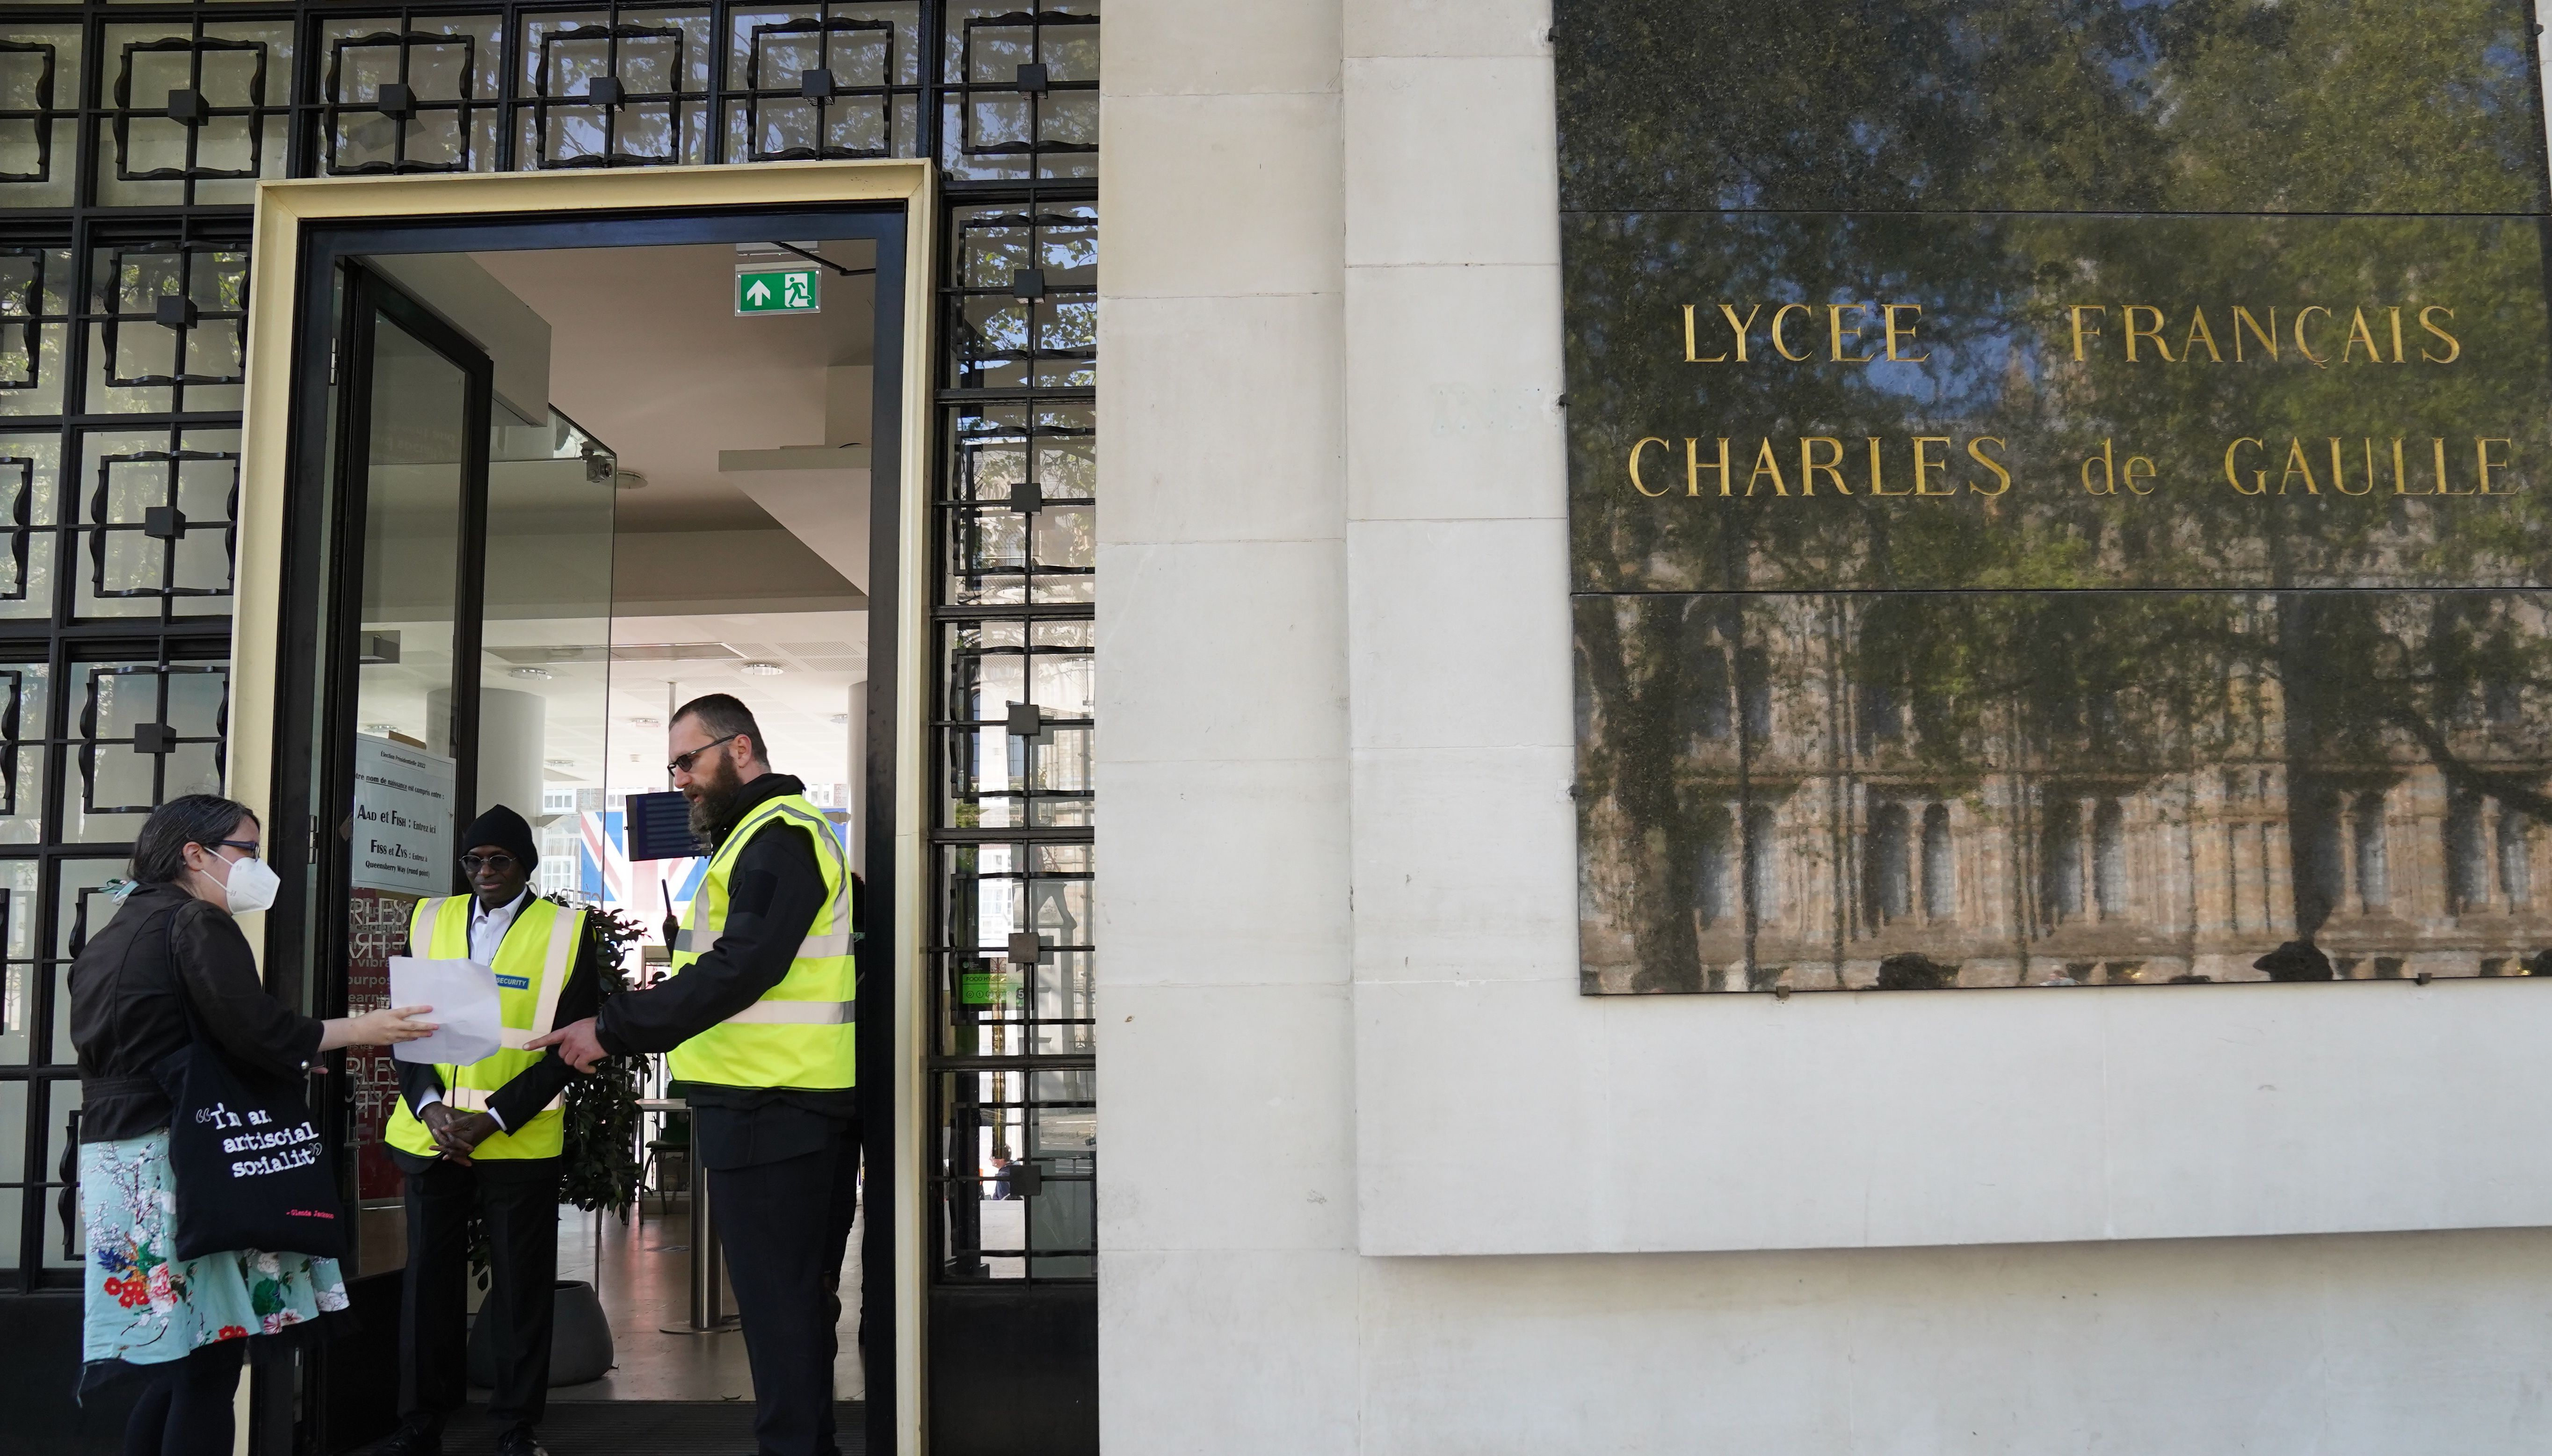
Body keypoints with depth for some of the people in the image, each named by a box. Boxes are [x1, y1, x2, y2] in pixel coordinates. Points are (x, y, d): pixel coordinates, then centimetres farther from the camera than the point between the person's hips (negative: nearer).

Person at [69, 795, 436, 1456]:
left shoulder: (110, 936, 19)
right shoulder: (198, 924, -8)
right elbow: (253, 1028, -19)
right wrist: (363, 1030, -8)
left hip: (114, 1158, 9)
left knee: (180, 1359, 11)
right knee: (210, 1360, -6)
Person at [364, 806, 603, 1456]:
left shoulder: (568, 933, -2)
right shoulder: (431, 920, 9)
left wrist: (491, 1118, -13)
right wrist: (431, 1107, -9)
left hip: (520, 1140, -3)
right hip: (431, 1133, 3)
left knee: (521, 1284, 4)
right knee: (428, 1277, 8)